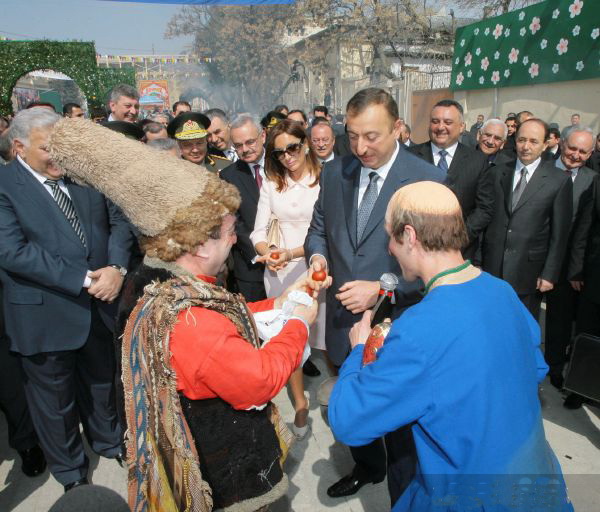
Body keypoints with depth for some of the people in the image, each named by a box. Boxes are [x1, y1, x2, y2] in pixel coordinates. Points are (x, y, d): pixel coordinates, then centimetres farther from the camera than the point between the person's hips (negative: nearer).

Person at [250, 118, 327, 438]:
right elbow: (259, 231, 4)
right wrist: (267, 253, -17)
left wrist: (293, 252, -22)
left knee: (325, 333, 5)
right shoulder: (271, 184, 7)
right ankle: (300, 404, 28)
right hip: (280, 272, 3)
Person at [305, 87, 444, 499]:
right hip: (345, 318, 5)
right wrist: (317, 254, -12)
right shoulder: (335, 171, 0)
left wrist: (382, 289, -25)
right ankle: (367, 467, 54)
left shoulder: (427, 179, -15)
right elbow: (319, 228, 10)